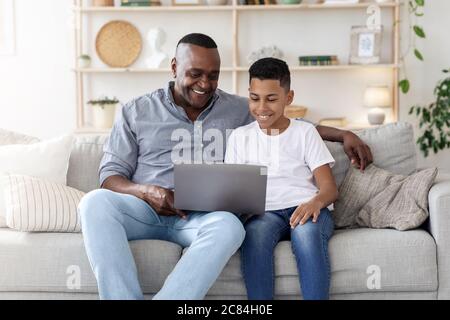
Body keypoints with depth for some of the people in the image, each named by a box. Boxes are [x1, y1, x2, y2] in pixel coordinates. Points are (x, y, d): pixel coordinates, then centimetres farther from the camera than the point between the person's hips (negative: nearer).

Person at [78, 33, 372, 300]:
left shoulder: (238, 110, 18)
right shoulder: (137, 112, 12)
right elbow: (110, 175, 8)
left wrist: (343, 134, 13)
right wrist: (146, 192, -14)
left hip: (203, 216, 0)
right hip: (144, 209, 0)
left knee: (229, 227, -37)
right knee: (96, 203, -33)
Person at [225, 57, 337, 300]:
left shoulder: (305, 132, 11)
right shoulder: (239, 137, 17)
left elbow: (330, 188, 4)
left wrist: (316, 202, -21)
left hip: (305, 210, -1)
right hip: (264, 213, 1)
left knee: (306, 231, -37)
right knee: (255, 231, -35)